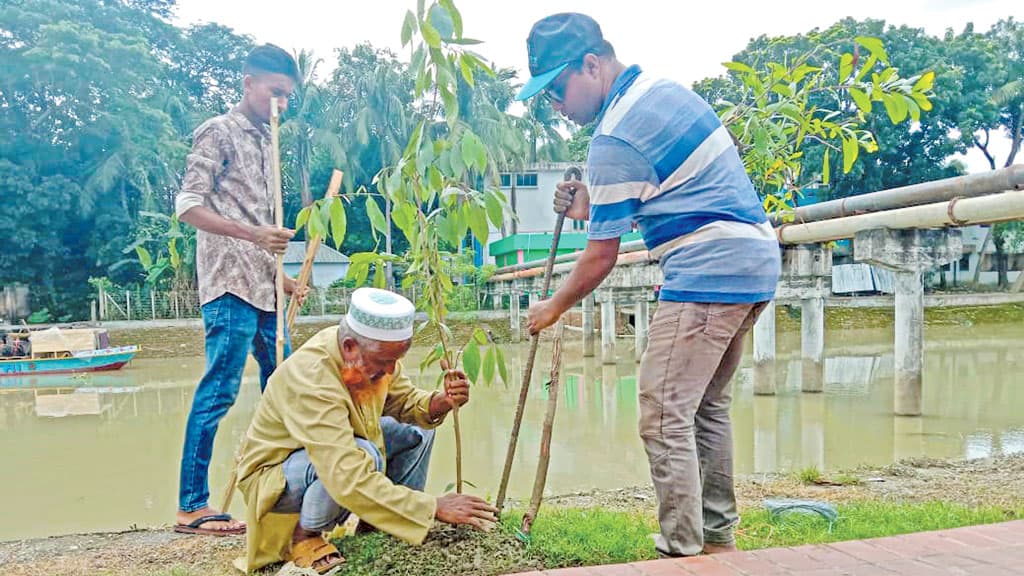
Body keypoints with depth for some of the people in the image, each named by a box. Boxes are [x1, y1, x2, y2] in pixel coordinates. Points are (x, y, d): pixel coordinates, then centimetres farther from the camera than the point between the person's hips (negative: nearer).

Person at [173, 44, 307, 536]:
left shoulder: (264, 141, 20)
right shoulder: (219, 132, -2)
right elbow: (188, 205, -11)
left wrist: (281, 277, 19)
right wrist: (253, 234, -22)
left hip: (262, 288, 8)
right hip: (229, 284, -8)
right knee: (219, 391, -9)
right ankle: (191, 506, -2)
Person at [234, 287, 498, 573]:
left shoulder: (375, 353, -14)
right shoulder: (311, 379, -38)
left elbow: (404, 401, 2)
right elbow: (349, 479, -43)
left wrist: (441, 402, -22)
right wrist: (434, 507, -39)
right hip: (275, 475, -8)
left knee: (418, 429, -3)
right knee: (364, 455, -34)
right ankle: (302, 537, -10)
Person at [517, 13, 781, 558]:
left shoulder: (613, 138, -14)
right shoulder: (664, 88, 14)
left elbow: (602, 256, -9)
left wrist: (554, 307, 7)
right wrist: (592, 206, 13)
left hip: (708, 272, -10)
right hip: (755, 261, 10)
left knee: (665, 419, -6)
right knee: (707, 406, 18)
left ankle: (683, 553, 0)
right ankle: (719, 538, 28)